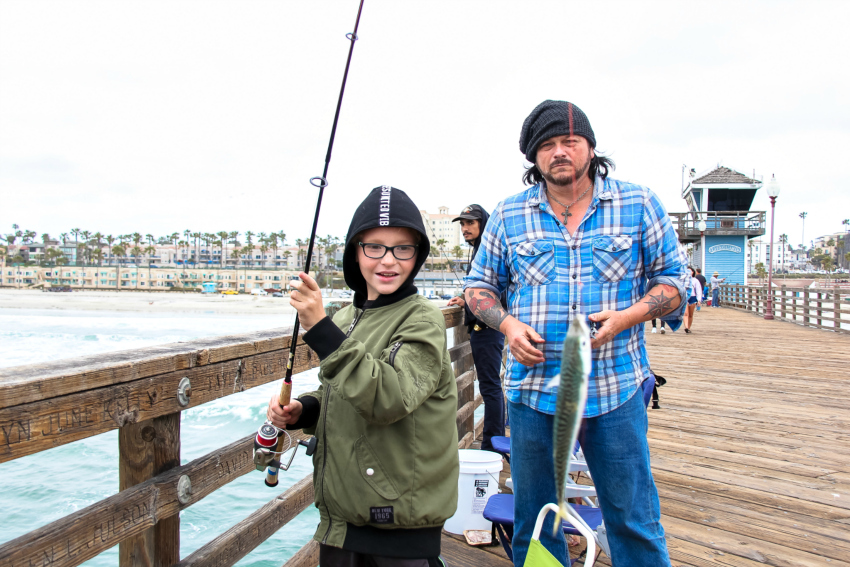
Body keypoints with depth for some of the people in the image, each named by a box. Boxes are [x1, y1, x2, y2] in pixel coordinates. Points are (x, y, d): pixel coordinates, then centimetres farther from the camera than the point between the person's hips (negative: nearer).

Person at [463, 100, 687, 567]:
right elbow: (479, 285, 11)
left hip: (616, 392, -1)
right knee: (533, 521, 15)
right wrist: (507, 324, -9)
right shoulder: (509, 215, 5)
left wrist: (624, 318, -13)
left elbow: (672, 279, 5)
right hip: (533, 386, 2)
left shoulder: (639, 205, 2)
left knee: (634, 519, 8)